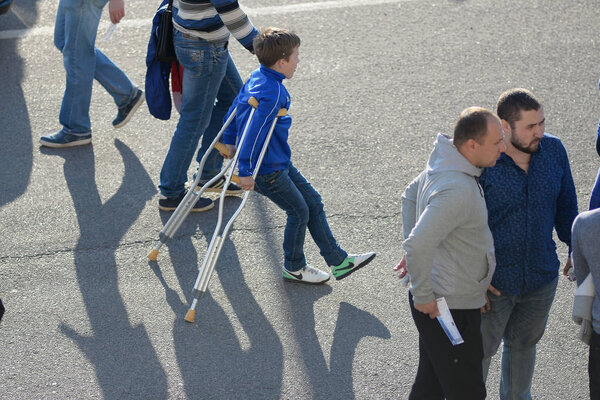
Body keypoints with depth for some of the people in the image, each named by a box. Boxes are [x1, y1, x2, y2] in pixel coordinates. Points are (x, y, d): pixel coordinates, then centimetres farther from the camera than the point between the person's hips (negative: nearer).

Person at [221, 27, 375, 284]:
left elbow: (236, 107, 14)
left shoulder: (257, 78, 3)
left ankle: (338, 261, 18)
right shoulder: (271, 92, -27)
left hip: (279, 161, 10)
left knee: (313, 201, 12)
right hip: (266, 170, -10)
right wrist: (245, 171, -30)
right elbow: (254, 130, -31)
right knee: (299, 212, 4)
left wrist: (230, 142, 24)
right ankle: (293, 268, 25)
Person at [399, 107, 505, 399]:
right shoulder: (457, 190, -30)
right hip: (449, 308, -10)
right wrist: (423, 296, -21)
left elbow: (410, 197, 19)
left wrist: (414, 252, 21)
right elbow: (419, 245, -34)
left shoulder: (441, 163, 1)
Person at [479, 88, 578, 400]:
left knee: (523, 343, 24)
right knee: (479, 349, 11)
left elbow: (565, 202, 8)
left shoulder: (553, 149, -8)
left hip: (542, 276, 4)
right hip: (493, 280, -4)